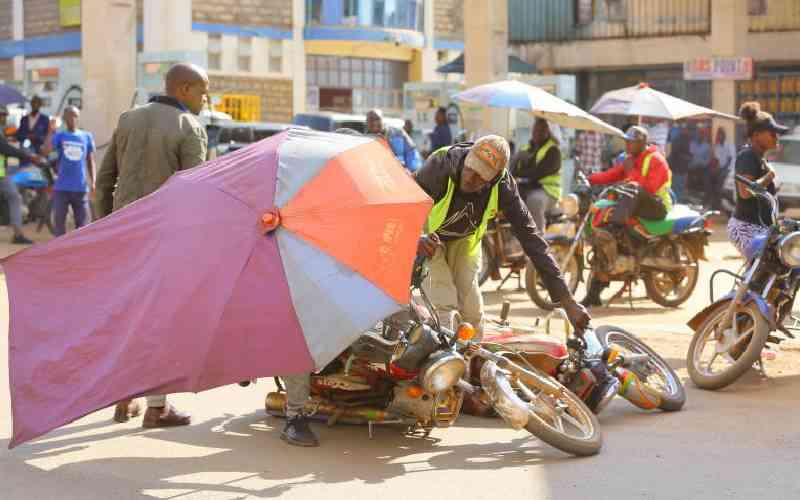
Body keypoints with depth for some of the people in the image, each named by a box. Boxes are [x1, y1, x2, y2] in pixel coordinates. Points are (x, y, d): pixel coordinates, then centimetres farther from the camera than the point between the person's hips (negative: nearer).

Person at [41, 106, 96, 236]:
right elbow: (45, 151, -14)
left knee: (82, 223, 4)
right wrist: (51, 131, -13)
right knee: (59, 221, 1)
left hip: (81, 188, 1)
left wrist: (93, 182, 4)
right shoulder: (59, 136, 2)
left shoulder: (87, 137, 7)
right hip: (61, 187, -1)